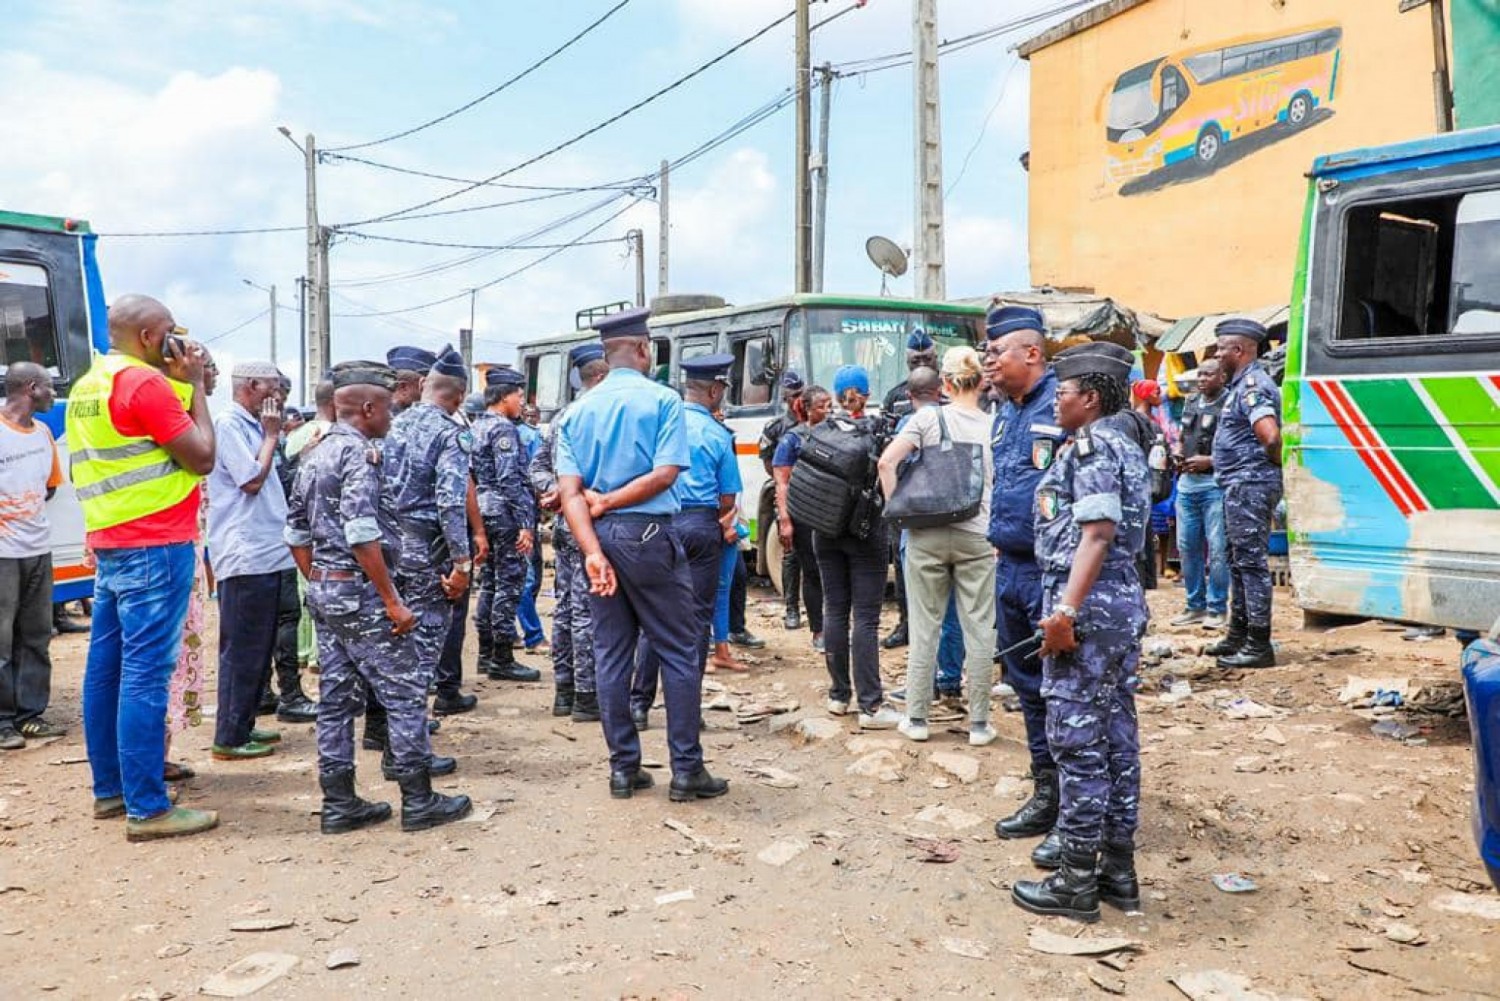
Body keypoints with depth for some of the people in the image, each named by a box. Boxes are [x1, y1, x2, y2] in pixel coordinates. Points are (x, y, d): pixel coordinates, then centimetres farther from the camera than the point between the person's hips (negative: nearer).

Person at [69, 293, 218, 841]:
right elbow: (202, 457, -11)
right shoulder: (145, 382, -13)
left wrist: (180, 386, 15)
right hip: (154, 546, -10)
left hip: (108, 544, 10)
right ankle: (147, 808, -4)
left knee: (106, 667, 13)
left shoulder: (87, 387, 16)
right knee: (146, 673, -8)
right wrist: (195, 385, -4)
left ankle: (109, 788, 23)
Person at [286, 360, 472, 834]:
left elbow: (296, 533, 16)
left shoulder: (315, 455, 13)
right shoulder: (359, 452, -15)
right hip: (360, 590, -9)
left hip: (322, 589, 9)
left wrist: (318, 585, 22)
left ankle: (339, 804, 17)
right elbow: (362, 535, -23)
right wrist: (393, 602, -19)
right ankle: (419, 801, 5)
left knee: (336, 697, 11)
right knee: (406, 691, 0)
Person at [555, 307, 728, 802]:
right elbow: (665, 474, -15)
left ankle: (623, 768, 18)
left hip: (600, 537, 5)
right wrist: (607, 503, -8)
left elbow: (569, 490, -4)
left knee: (612, 655, 11)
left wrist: (593, 552, -12)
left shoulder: (578, 410, 7)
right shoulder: (662, 399, -4)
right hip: (649, 535, -4)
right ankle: (686, 771, 7)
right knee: (678, 652, 4)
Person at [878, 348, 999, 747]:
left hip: (927, 535, 0)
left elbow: (887, 462, -12)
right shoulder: (994, 426, 0)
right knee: (977, 631, 7)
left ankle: (916, 718, 15)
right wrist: (998, 532, 11)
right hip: (977, 537, 1)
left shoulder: (928, 417, -3)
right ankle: (979, 724, 14)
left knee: (924, 628, 7)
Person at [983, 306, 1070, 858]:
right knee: (1029, 685, 16)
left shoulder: (1064, 406, -15)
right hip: (1010, 568, 9)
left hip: (1052, 571, -9)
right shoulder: (1006, 414, 15)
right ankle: (1047, 792, 29)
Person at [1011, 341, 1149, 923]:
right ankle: (1118, 870, 22)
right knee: (1117, 737, 13)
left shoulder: (1090, 446, -11)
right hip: (1124, 602, 10)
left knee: (1078, 742, -4)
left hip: (1086, 604, -10)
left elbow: (1098, 531, -21)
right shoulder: (1125, 447, 19)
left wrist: (1066, 609, -25)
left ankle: (1077, 881, 4)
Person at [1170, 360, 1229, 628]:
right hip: (1187, 482, 8)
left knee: (1217, 548, -6)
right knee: (1187, 546, 11)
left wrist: (1209, 461, -18)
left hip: (1215, 485, -8)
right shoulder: (1191, 403, 15)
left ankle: (1217, 609, 3)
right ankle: (1195, 606, 21)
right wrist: (1178, 454, 9)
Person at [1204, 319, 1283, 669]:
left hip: (1249, 485, -11)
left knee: (1250, 562, -8)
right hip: (1240, 485, 11)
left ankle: (1259, 645, -3)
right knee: (1238, 561, 17)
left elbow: (1270, 434, -30)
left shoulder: (1252, 385, -16)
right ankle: (1239, 635, 27)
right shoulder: (1242, 384, 17)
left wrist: (1272, 461, -12)